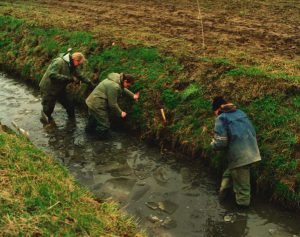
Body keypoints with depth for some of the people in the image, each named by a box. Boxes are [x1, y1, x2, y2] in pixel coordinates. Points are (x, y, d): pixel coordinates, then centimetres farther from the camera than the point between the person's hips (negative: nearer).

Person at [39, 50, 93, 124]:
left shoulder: (72, 66, 2)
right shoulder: (59, 62, -28)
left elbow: (79, 75, 15)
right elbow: (52, 75, -38)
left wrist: (89, 82, 7)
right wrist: (67, 78, -36)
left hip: (60, 89, 8)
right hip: (49, 89, -8)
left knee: (70, 105, 8)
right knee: (48, 109, 4)